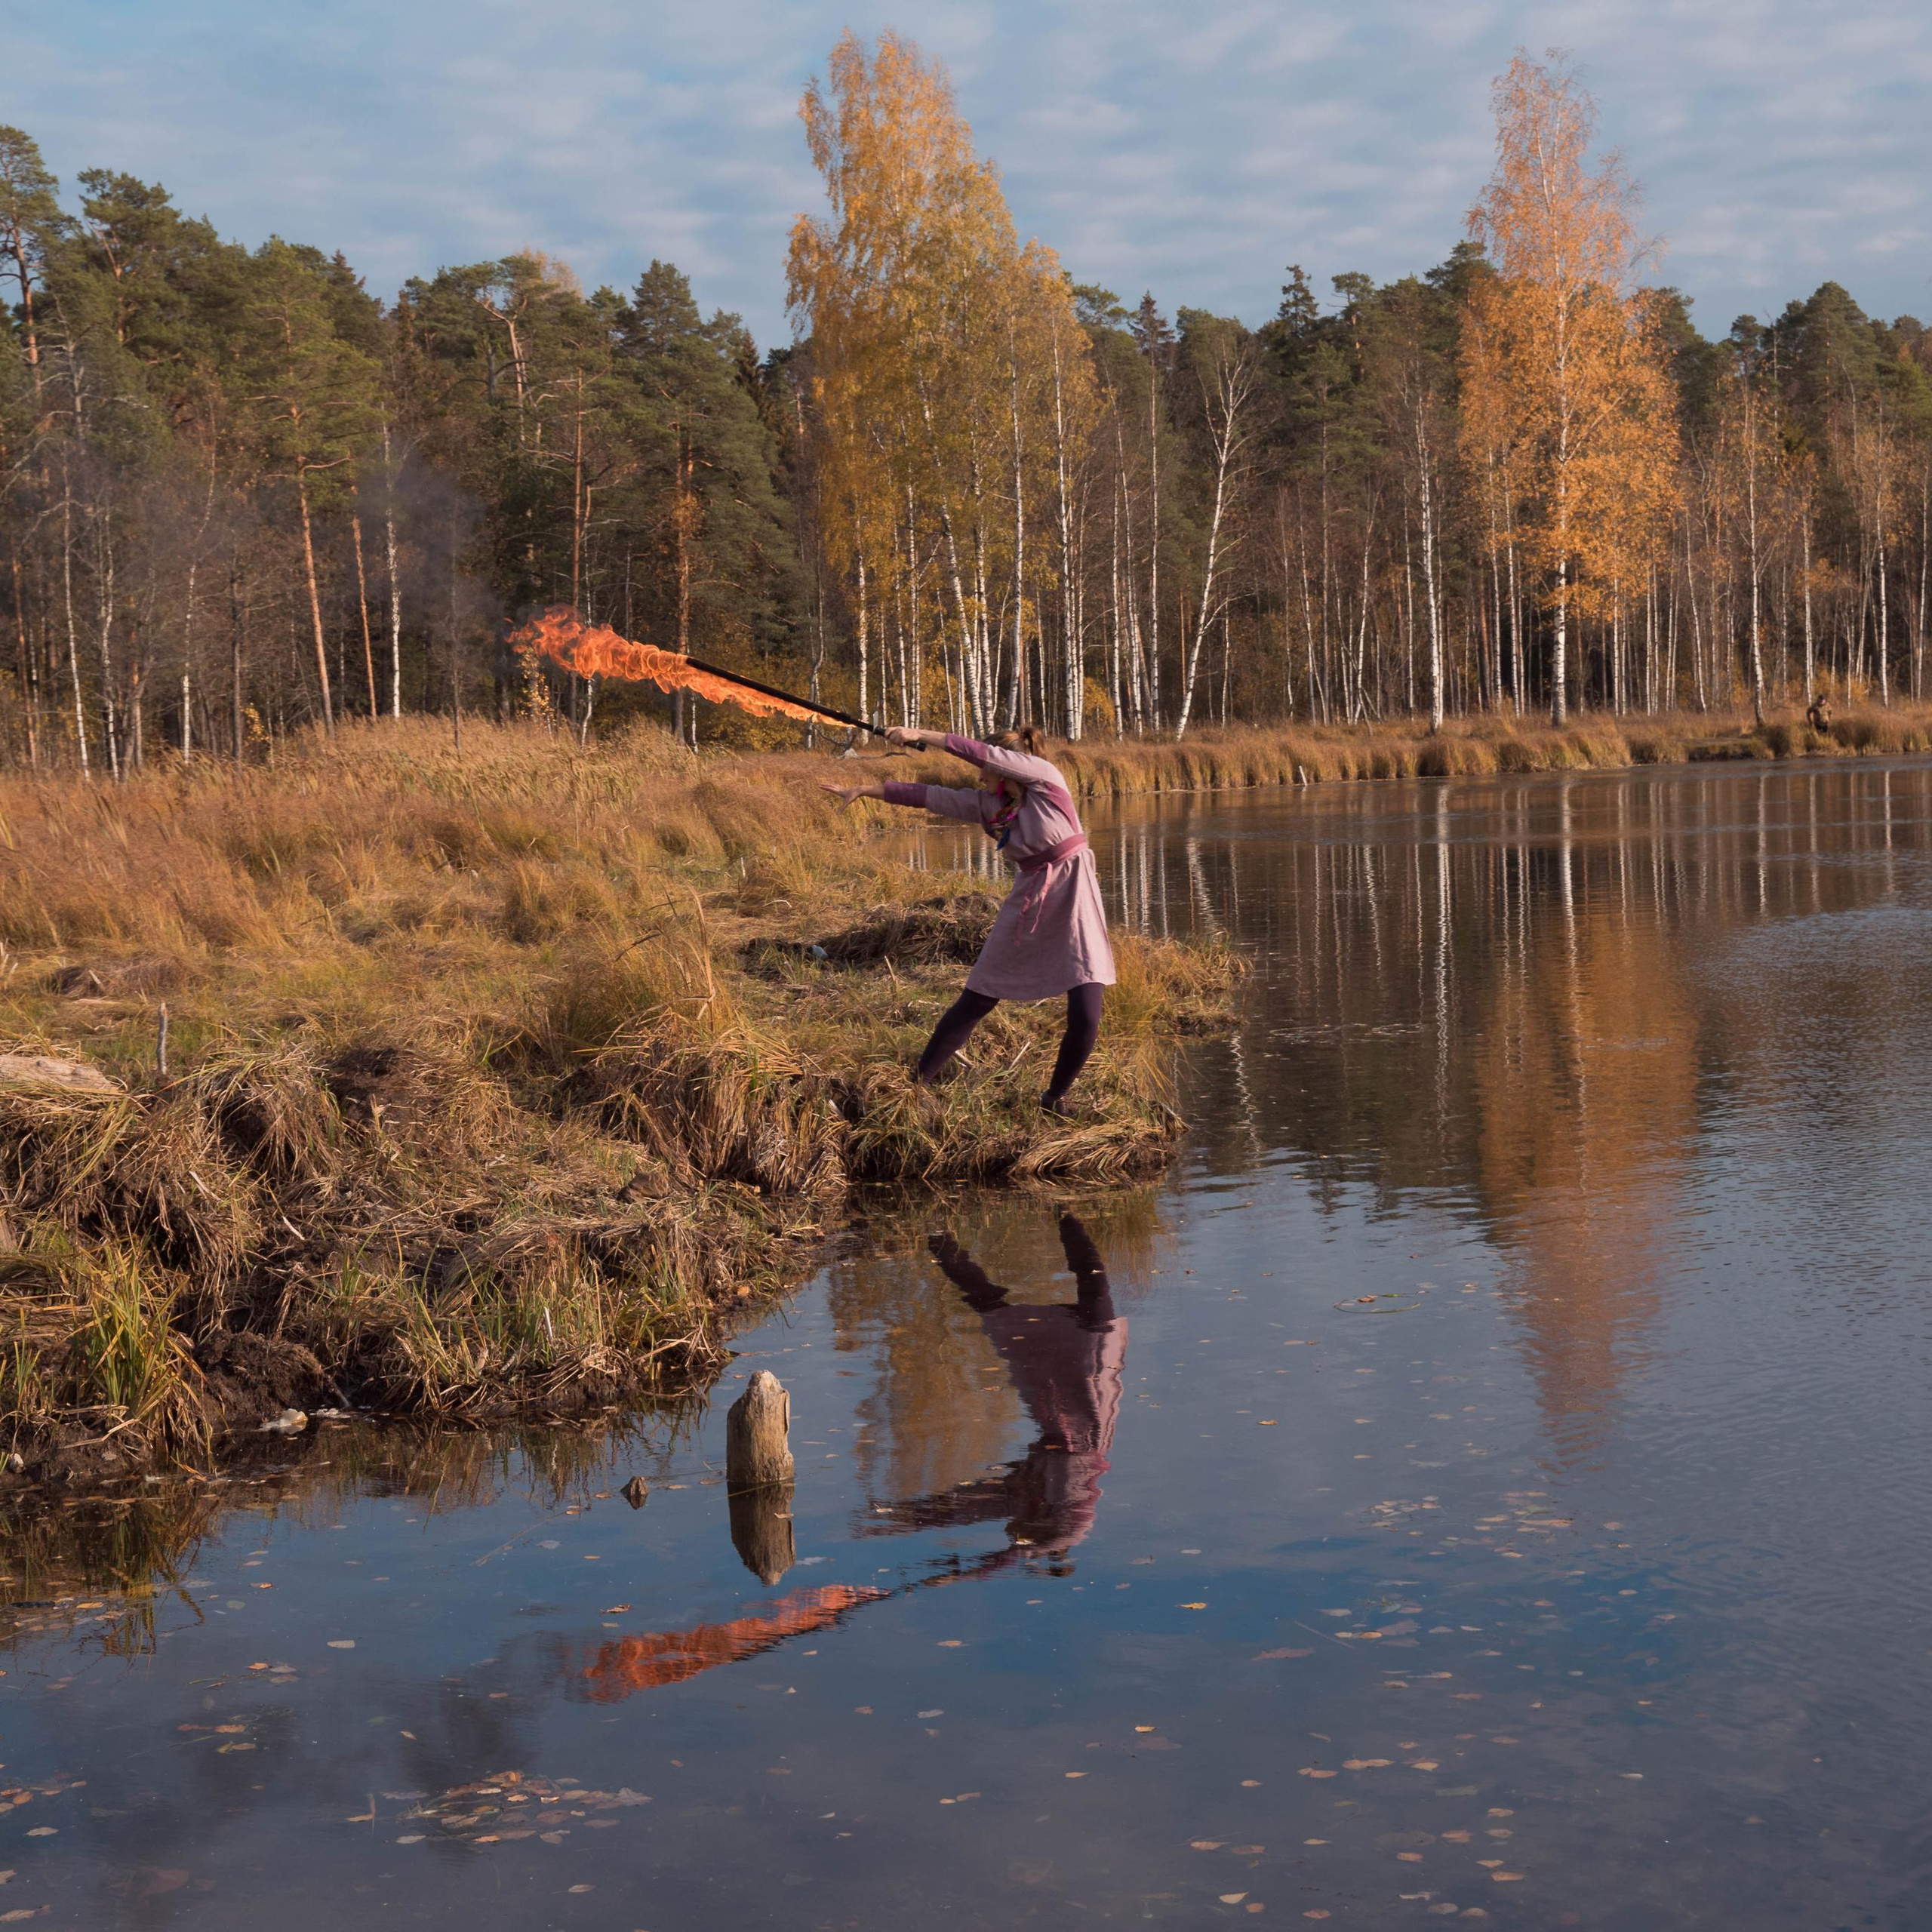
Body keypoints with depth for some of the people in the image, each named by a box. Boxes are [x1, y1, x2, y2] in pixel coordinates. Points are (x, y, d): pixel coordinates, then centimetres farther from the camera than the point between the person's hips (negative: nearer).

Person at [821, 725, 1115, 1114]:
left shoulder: (1044, 776, -9)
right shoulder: (985, 803, 7)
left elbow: (983, 753, -17)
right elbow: (925, 795, 9)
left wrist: (921, 736, -14)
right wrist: (862, 791, 10)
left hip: (1072, 895, -5)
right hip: (1028, 902, 5)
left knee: (1086, 1017, -12)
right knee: (975, 1001, 5)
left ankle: (1055, 1098, 9)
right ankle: (918, 1082, 13)